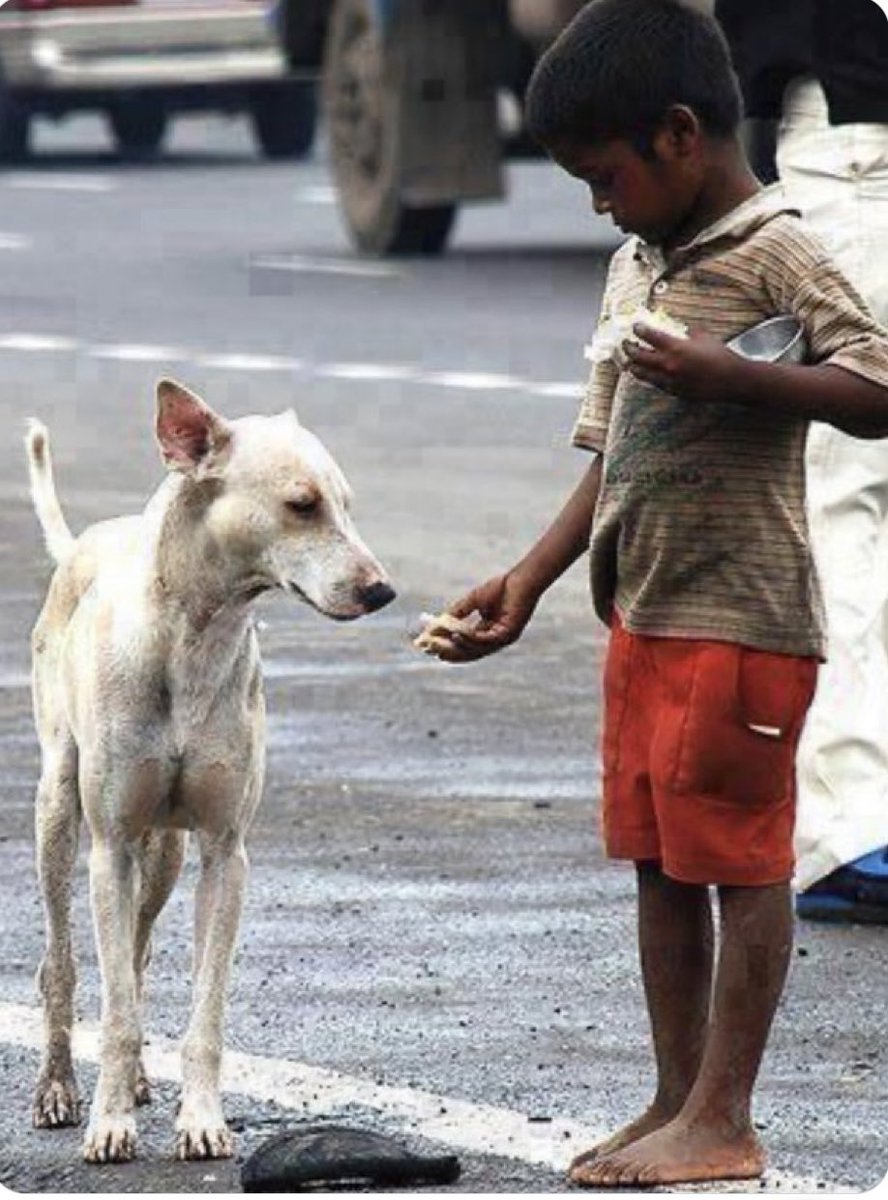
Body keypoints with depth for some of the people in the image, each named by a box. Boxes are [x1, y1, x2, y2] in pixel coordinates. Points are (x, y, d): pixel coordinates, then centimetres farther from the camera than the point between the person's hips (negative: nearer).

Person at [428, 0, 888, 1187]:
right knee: (659, 861, 12)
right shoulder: (636, 268, 14)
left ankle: (721, 1120, 1)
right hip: (643, 619, 9)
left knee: (738, 862, -3)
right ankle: (676, 1100, 20)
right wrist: (528, 581, 11)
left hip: (741, 622, -9)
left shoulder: (775, 256, -12)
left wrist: (730, 375, -30)